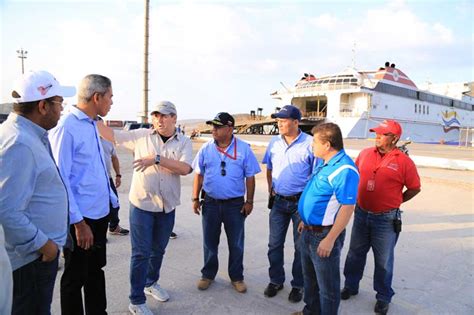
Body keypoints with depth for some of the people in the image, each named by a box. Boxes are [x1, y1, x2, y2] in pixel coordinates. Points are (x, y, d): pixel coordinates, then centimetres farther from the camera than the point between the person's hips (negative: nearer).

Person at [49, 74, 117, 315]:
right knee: (75, 277, 11)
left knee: (96, 270, 22)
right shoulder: (66, 127, -17)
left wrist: (112, 200, 16)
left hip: (100, 213, 8)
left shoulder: (92, 125, 9)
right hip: (81, 218, -8)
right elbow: (60, 179, -19)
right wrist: (78, 222, -18)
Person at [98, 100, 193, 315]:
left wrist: (156, 158, -25)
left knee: (158, 250, 20)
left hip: (167, 206, 2)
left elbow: (185, 169, -18)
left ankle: (151, 283, 44)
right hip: (142, 204, -2)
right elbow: (111, 134, 0)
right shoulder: (141, 136, -3)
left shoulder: (184, 142, -3)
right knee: (141, 252, 3)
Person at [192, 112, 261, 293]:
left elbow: (250, 177, -2)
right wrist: (195, 198, 3)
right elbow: (199, 175, 6)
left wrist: (249, 201, -2)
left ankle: (236, 277, 29)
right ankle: (208, 274, 34)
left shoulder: (244, 149, -6)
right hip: (210, 202, 2)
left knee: (236, 244, 11)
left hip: (235, 204, -1)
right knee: (210, 242, 15)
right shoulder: (206, 149, 0)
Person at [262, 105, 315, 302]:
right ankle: (276, 280, 31)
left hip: (302, 202, -4)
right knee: (275, 244, 13)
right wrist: (271, 191, 9)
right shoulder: (274, 143, 2)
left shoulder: (310, 143, -14)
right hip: (279, 201, 4)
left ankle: (298, 285, 28)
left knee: (301, 246, 10)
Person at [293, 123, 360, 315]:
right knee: (310, 278, 26)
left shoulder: (344, 170, -24)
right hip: (309, 231, 10)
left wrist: (330, 240, -26)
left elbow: (347, 208, -26)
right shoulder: (325, 163, 7)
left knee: (327, 285, 9)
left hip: (325, 235, -10)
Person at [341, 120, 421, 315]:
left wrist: (394, 202, 3)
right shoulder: (365, 154, 0)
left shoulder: (404, 161, -11)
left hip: (386, 219, -4)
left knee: (383, 260, 11)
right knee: (355, 254, 18)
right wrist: (361, 198, 10)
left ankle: (383, 297, 31)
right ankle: (350, 286, 38)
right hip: (361, 214, 4)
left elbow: (415, 188, -1)